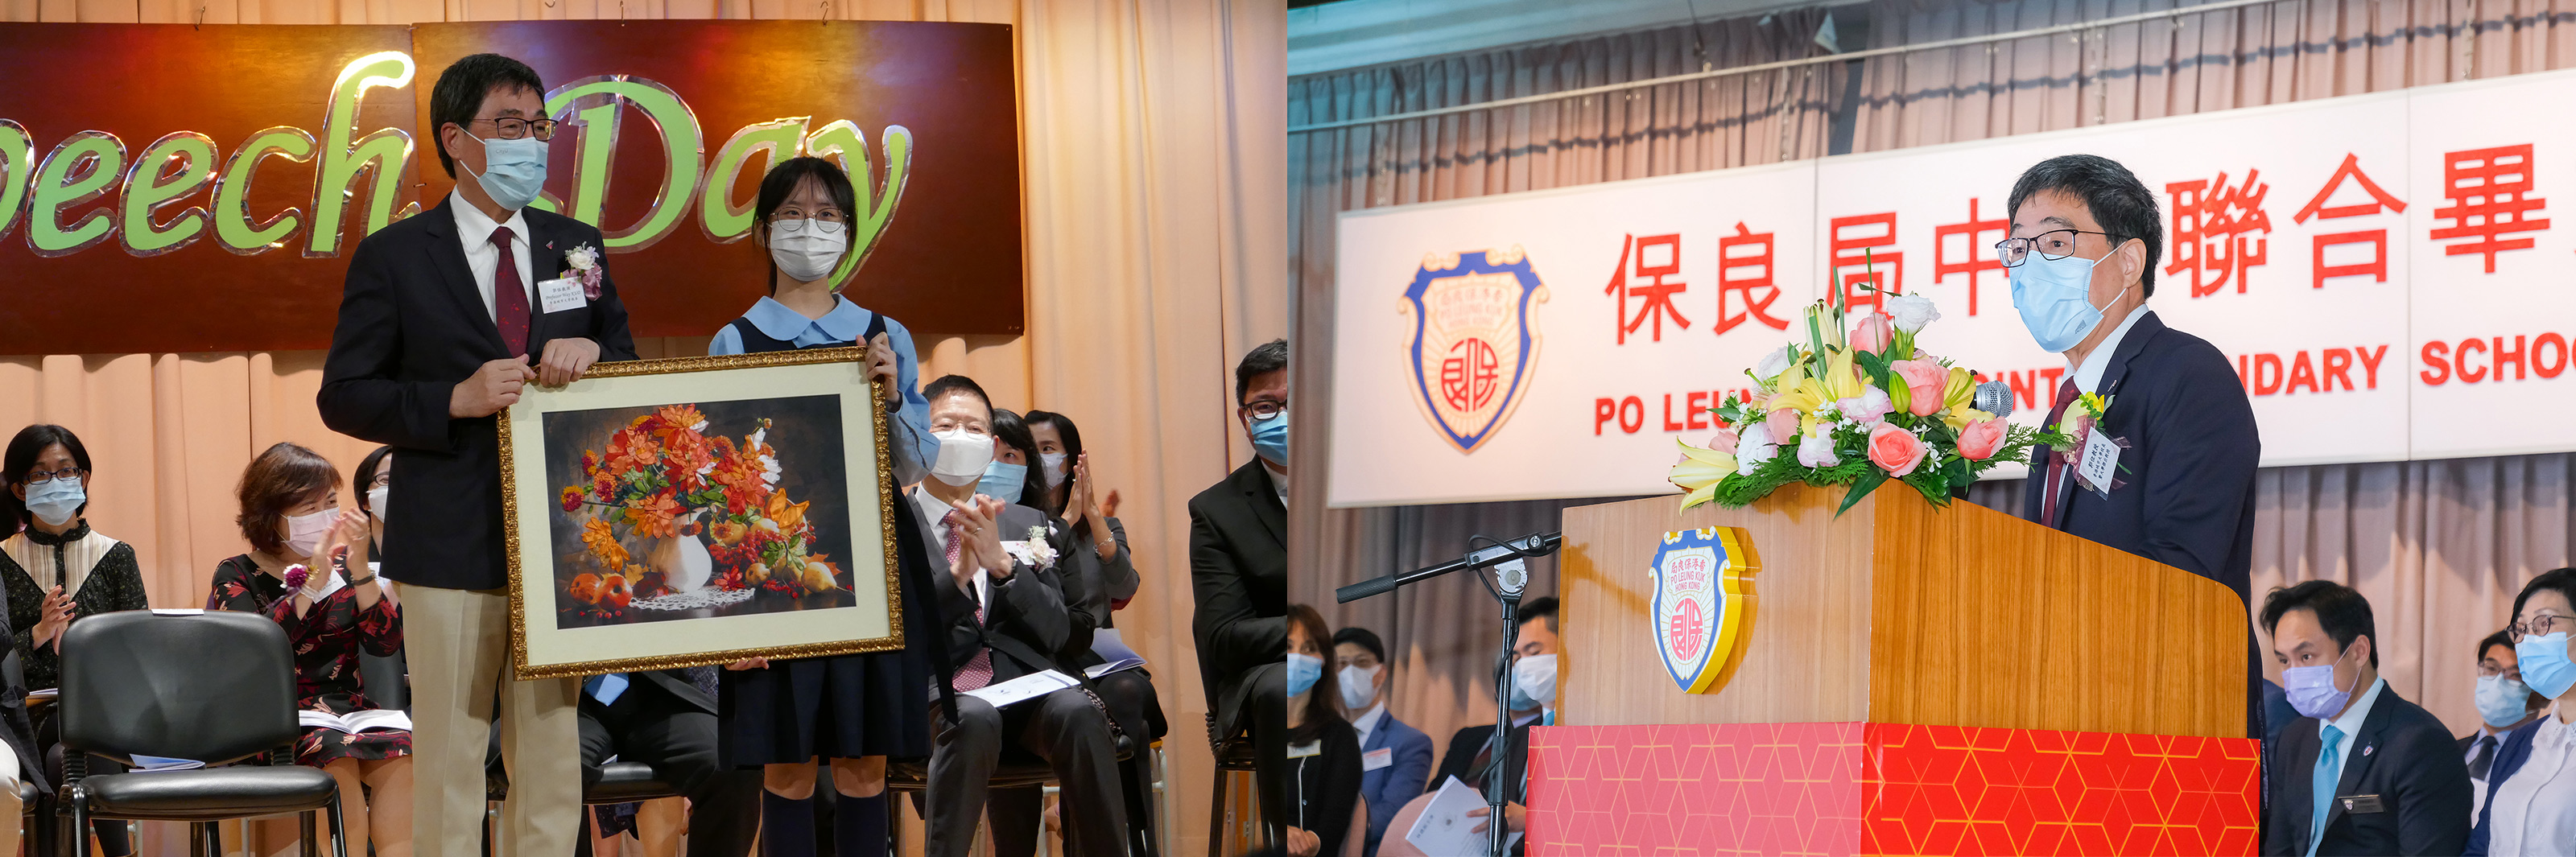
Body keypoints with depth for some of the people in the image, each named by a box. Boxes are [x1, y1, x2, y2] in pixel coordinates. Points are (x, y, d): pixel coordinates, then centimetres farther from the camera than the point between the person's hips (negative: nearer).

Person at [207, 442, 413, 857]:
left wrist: (359, 570, -7)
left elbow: (385, 643, 4)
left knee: (397, 744, -29)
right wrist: (312, 582, -15)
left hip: (349, 710, 3)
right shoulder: (237, 577, 7)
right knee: (331, 748, -35)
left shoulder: (342, 567, 17)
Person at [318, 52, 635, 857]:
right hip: (452, 543, -4)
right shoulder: (392, 258, -2)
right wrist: (456, 400, -18)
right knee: (451, 756, 1)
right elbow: (343, 397, -3)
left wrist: (592, 353, -10)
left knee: (553, 747, 8)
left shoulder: (576, 246, 10)